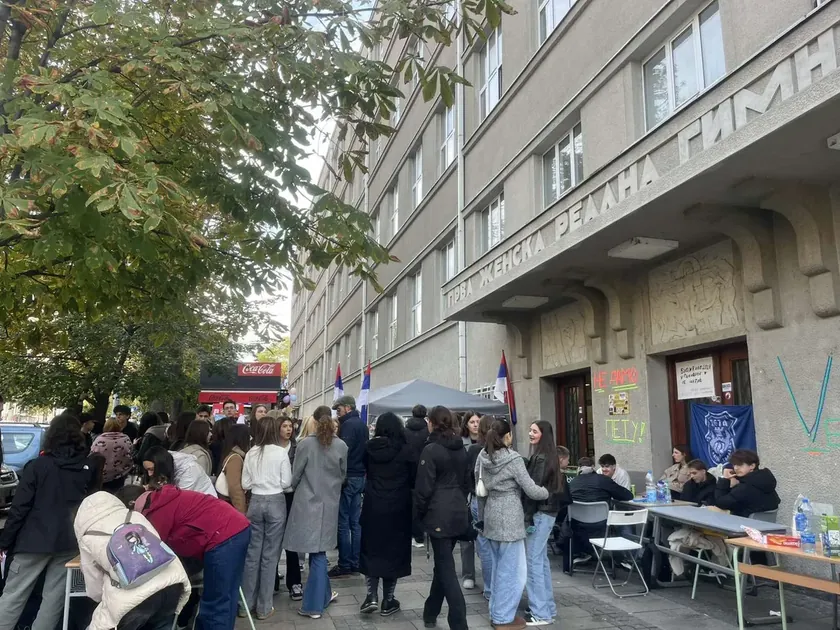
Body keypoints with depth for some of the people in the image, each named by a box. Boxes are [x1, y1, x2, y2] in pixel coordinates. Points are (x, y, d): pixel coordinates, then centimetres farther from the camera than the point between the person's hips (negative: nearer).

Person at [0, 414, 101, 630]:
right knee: (54, 598, 9)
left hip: (35, 540, -2)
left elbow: (20, 508, -6)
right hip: (70, 542, 2)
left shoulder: (37, 465, -7)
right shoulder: (90, 467, 2)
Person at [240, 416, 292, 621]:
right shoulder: (281, 452, -10)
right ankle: (264, 607, 11)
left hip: (256, 502, 3)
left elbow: (245, 483, 3)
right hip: (275, 502, -3)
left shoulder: (251, 453, 0)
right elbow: (286, 482, -7)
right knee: (270, 554, 4)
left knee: (252, 552, 12)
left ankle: (246, 602, 22)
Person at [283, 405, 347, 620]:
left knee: (316, 552, 9)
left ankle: (323, 595, 20)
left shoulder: (306, 443, -12)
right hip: (329, 503, 2)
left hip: (307, 502, -2)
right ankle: (314, 602, 17)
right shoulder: (341, 446, -4)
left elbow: (295, 475, -4)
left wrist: (294, 489, 18)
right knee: (318, 551, 11)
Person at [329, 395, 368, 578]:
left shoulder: (348, 424, -13)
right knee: (355, 522, 12)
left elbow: (343, 451, -21)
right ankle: (355, 563, 17)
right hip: (359, 476, 9)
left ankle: (345, 565, 3)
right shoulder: (362, 424, 15)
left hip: (347, 477, -9)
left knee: (343, 523, -2)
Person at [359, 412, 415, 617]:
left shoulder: (370, 448, -4)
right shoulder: (406, 451, -11)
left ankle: (372, 596, 7)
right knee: (393, 550, 10)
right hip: (397, 508, -2)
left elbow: (365, 471, 9)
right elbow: (413, 480, -3)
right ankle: (388, 601, 16)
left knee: (371, 549, 15)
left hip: (373, 507, 2)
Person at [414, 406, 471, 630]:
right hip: (458, 513, 7)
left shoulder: (431, 449, -13)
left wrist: (417, 516, -3)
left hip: (439, 515, -7)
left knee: (446, 569, -3)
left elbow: (424, 487, -14)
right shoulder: (461, 449, 9)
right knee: (442, 564, 19)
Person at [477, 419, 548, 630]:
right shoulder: (513, 459, -15)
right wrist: (548, 492, 7)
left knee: (499, 566, 18)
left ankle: (496, 612, 27)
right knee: (512, 569, 4)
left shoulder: (483, 456, 4)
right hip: (509, 516, -7)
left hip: (492, 514, 7)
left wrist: (482, 515, 20)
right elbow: (531, 490, -13)